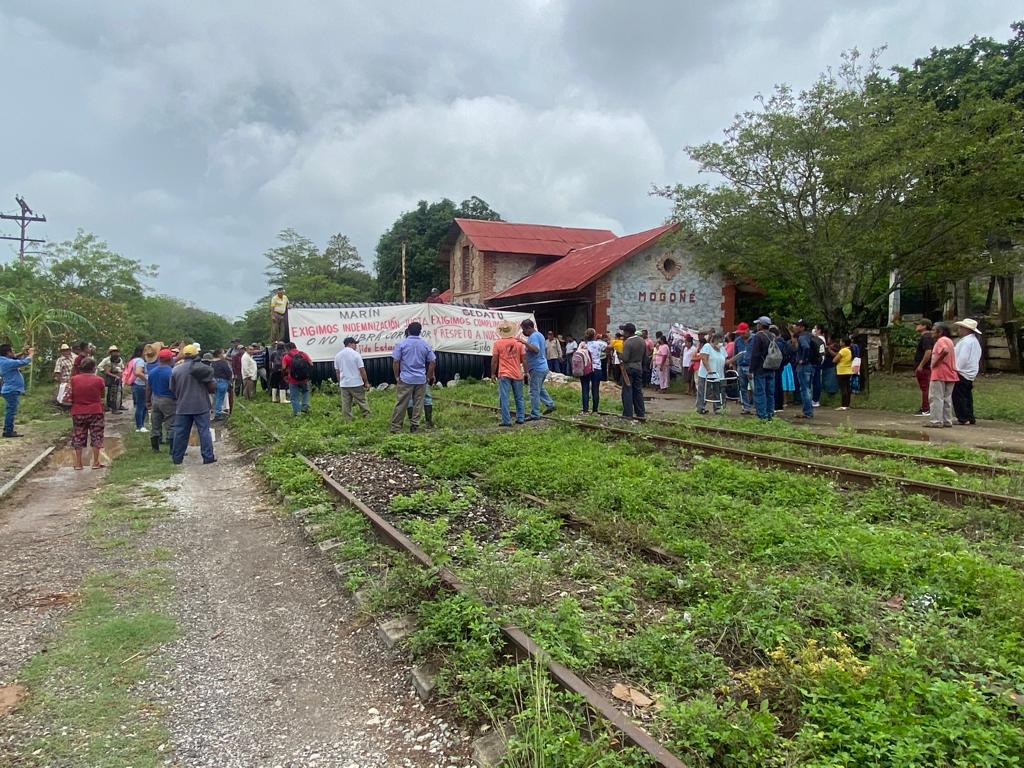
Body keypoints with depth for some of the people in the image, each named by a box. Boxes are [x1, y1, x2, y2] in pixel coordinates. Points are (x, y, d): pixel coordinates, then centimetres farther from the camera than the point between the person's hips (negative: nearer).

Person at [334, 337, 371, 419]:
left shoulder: (338, 355, 6)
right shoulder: (355, 354, -9)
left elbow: (337, 371, 10)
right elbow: (362, 369, -10)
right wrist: (366, 382, -2)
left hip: (344, 384, 4)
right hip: (356, 383, -4)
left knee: (346, 404, 6)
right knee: (362, 402, 4)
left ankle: (347, 421, 7)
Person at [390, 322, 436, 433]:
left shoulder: (402, 343, -3)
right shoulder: (425, 345, 5)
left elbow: (395, 361, -7)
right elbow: (432, 362, 6)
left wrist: (396, 376, 3)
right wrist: (428, 376, 15)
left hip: (405, 379, -2)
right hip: (421, 379, 2)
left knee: (401, 403, 1)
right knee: (418, 403, 8)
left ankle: (396, 427, 3)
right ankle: (414, 426, 8)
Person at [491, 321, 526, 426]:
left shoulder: (497, 343, -6)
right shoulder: (518, 342, 1)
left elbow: (494, 360, -5)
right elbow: (524, 359, 3)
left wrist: (493, 373, 5)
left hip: (503, 375, -3)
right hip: (517, 374, 3)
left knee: (504, 398, -1)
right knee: (519, 398, 15)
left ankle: (506, 421, -4)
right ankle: (520, 418, 20)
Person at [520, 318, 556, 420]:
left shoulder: (534, 336, -16)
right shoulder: (539, 334, 15)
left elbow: (536, 349, -32)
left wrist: (524, 342, -35)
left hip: (536, 368, -10)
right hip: (543, 367, 10)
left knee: (534, 391, -4)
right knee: (540, 388, 24)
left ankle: (534, 415, -1)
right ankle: (550, 404, 24)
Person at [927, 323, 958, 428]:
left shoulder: (941, 341, -12)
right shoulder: (949, 340, 18)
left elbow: (945, 351, -31)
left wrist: (936, 361, -21)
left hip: (939, 374, -9)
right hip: (950, 375, 9)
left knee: (936, 398, -4)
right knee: (947, 398, 13)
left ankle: (936, 421, -4)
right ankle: (947, 421, 15)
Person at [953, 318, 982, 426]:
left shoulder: (966, 341, -17)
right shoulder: (974, 340, 16)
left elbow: (963, 358, -21)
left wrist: (956, 369, -17)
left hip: (962, 373, -10)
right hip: (970, 374, 11)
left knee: (958, 397, -6)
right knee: (967, 397, 15)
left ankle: (963, 419, -5)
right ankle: (970, 418, 19)